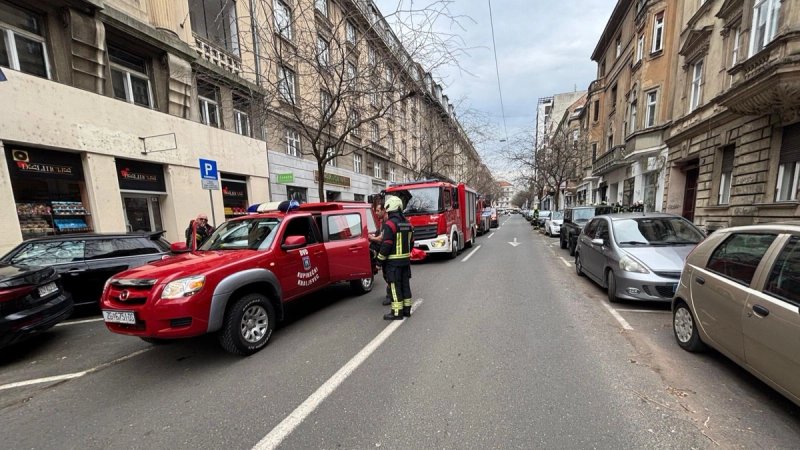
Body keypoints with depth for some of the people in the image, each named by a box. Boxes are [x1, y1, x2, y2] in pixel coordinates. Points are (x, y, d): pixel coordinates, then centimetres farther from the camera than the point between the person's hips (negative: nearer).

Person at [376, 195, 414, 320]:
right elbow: (411, 243, 15)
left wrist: (380, 260, -11)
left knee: (395, 286, -1)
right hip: (406, 260, 8)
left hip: (393, 261, -8)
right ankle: (406, 309, 23)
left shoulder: (390, 224, -16)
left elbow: (386, 245, -19)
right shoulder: (407, 224, 10)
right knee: (405, 284, 14)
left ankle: (397, 312, 5)